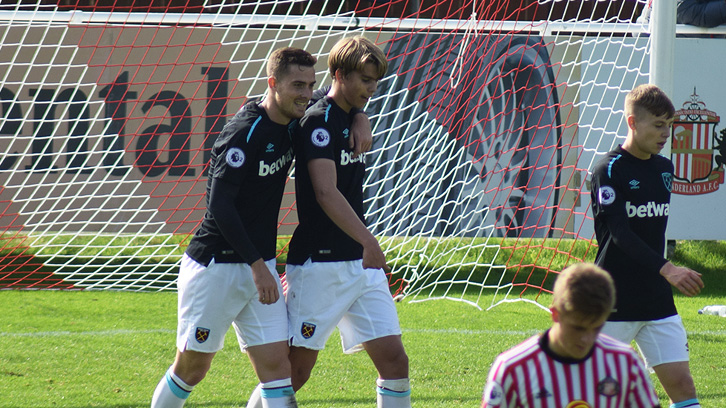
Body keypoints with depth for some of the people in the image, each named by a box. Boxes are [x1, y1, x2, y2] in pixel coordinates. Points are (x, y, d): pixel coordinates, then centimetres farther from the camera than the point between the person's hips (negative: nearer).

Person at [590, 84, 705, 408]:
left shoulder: (664, 169, 10)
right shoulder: (609, 170, -12)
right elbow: (620, 234, -23)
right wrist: (666, 269, -35)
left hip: (657, 301, 6)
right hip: (613, 303, -6)